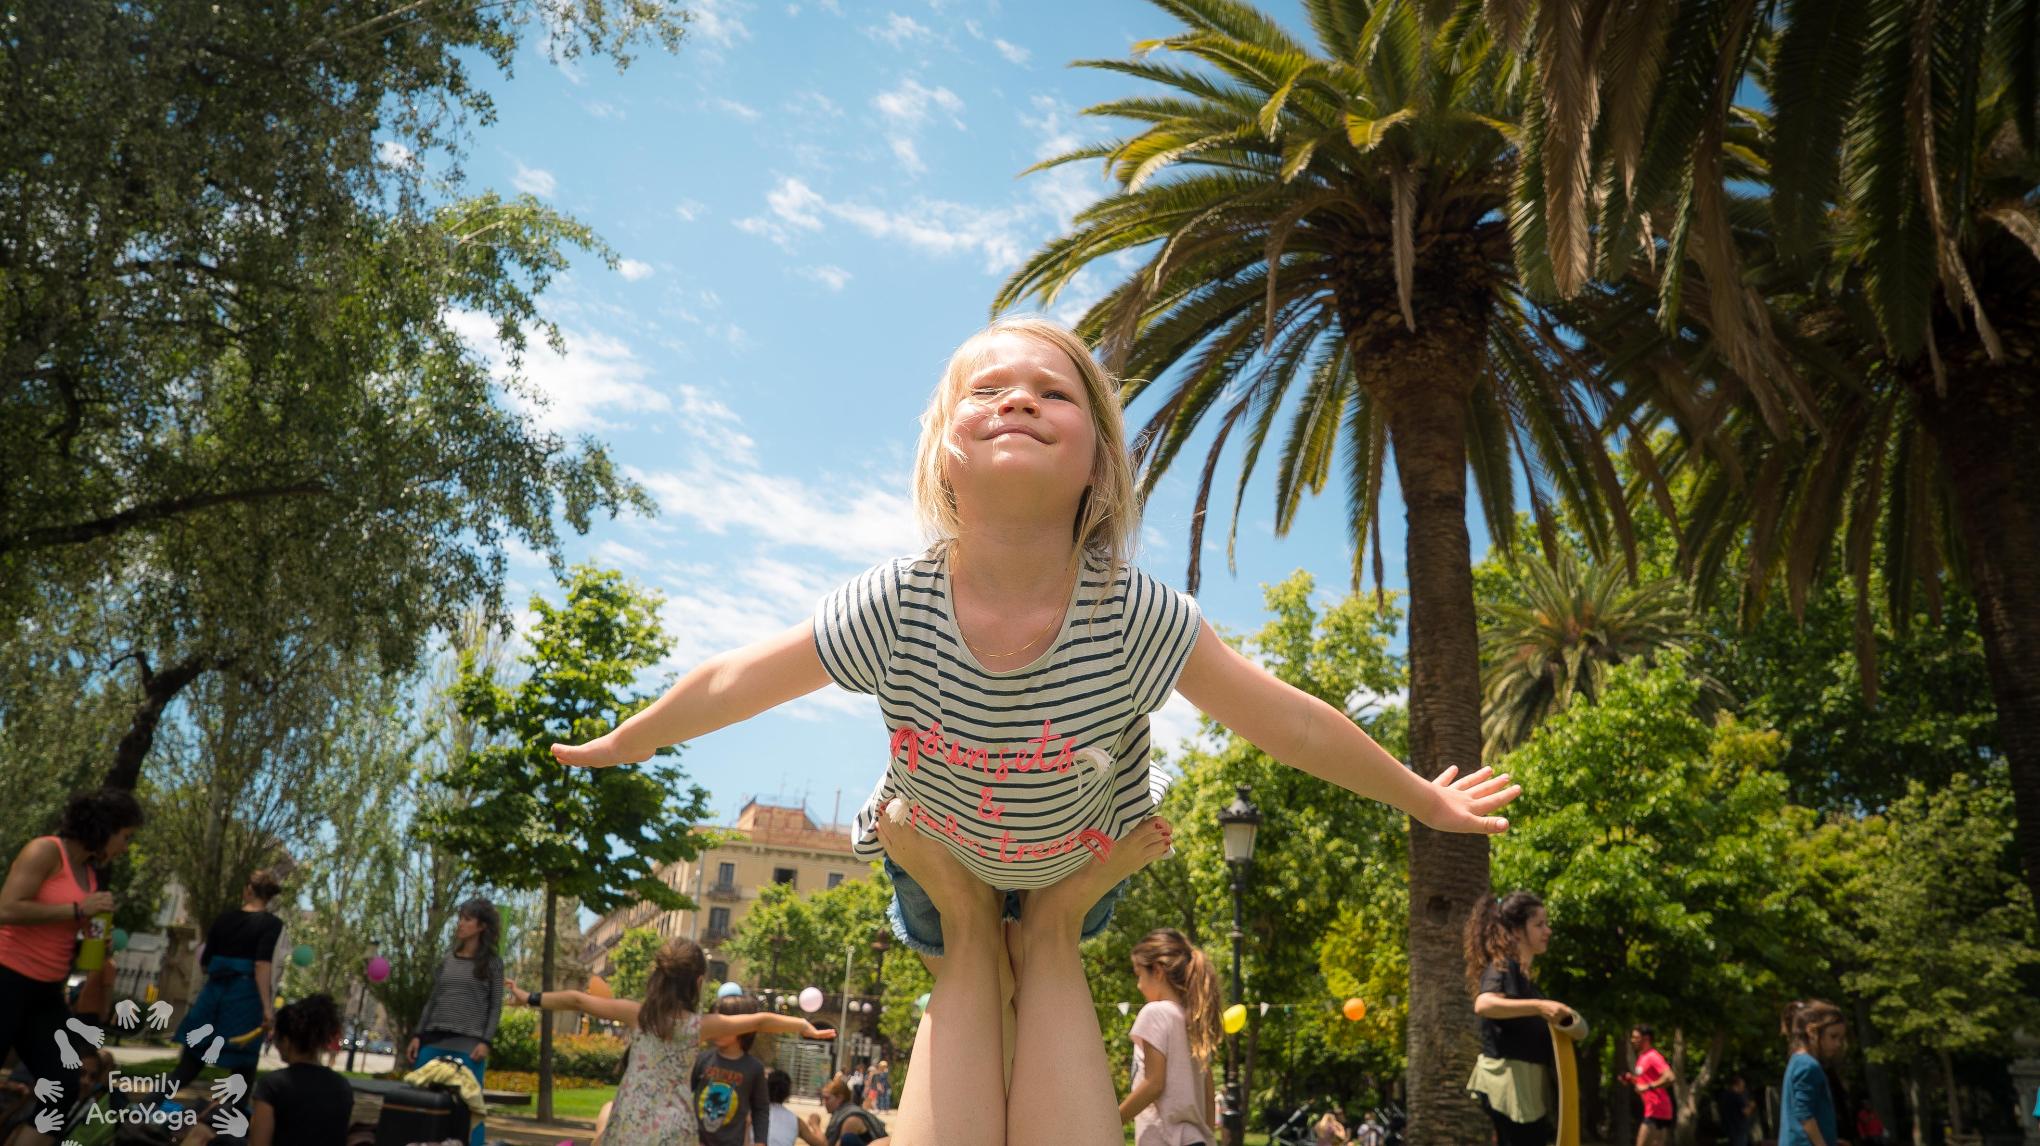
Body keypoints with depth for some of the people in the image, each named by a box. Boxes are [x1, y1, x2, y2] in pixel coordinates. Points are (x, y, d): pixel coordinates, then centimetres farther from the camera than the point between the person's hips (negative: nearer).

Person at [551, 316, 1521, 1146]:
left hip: (1083, 857, 0)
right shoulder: (889, 609, -34)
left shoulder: (1138, 618, -36)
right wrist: (621, 745, -1)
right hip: (941, 858, 0)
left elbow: (1294, 727, -23)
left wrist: (1424, 801, -11)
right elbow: (729, 686, -16)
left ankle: (1051, 945, 34)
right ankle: (968, 947, 33)